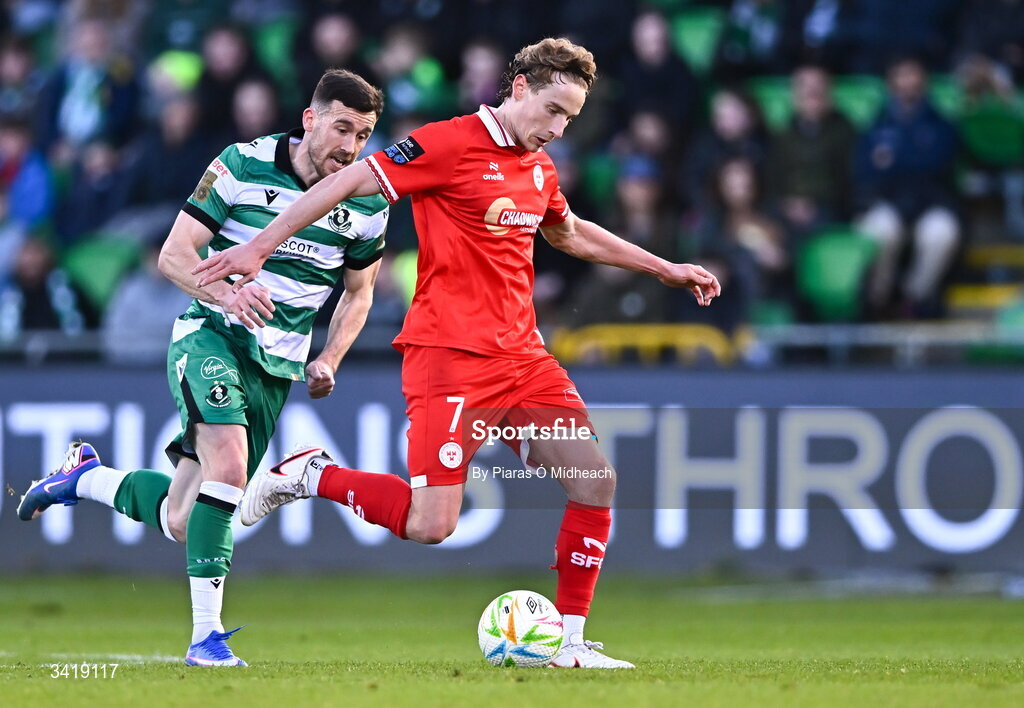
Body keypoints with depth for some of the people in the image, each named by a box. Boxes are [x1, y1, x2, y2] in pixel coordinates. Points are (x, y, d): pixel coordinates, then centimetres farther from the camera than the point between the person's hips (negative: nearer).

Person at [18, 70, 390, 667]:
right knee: (229, 462, -32)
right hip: (211, 335, -4)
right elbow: (174, 253, -8)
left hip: (277, 367, 4)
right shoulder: (242, 166, -9)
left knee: (183, 521, 6)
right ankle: (206, 634, -28)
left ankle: (87, 477, 35)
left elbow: (359, 291, 17)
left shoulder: (368, 204, 1)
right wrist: (225, 293, -27)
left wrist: (329, 360, 0)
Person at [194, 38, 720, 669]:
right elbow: (348, 183, -9)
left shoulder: (539, 167, 14)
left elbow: (570, 233, 35)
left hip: (524, 357, 8)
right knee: (430, 525, -16)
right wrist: (259, 247, -12)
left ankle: (570, 641, 8)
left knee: (596, 481, -2)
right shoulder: (450, 144, -10)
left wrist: (665, 269, 38)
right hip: (450, 355, -8)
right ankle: (310, 475, 7)